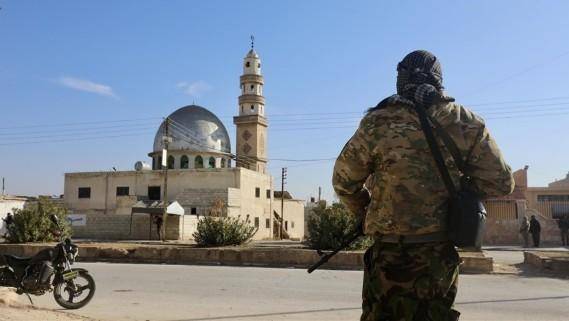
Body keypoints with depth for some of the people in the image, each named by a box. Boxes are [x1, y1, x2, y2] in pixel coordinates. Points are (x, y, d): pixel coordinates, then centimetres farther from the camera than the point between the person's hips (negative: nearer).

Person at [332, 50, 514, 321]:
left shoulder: (378, 123, -7)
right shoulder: (467, 123, -1)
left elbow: (344, 180, 1)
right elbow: (500, 183, 3)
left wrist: (366, 214, 16)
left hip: (391, 254, -2)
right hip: (444, 255, 3)